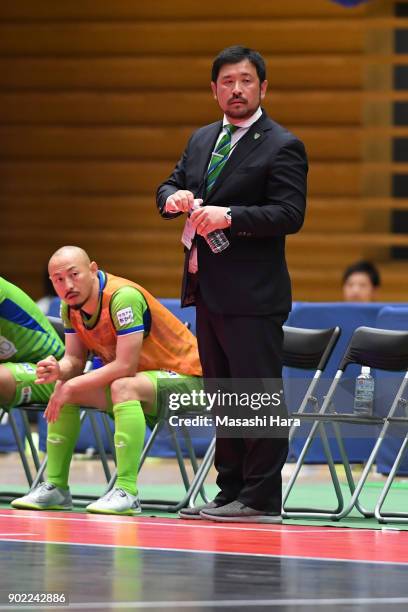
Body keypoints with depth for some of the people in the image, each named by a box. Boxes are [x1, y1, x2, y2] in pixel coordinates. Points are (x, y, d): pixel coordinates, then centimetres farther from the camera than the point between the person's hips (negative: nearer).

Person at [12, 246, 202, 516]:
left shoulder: (123, 297, -28)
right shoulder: (71, 305, -2)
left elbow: (125, 366, -30)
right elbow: (75, 360, 0)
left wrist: (73, 385, -25)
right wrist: (58, 370, -23)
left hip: (183, 375, -9)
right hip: (143, 374, 9)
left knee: (123, 387, -36)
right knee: (62, 387, 2)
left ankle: (127, 493, -38)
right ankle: (55, 488, 5)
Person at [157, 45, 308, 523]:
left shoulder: (281, 147, -6)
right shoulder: (202, 140, 17)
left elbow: (290, 214, -15)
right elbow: (169, 187, 19)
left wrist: (230, 216, -25)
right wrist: (174, 197, -5)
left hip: (252, 295, -8)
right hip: (208, 290, 8)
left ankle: (260, 498, -4)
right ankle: (231, 491, 20)